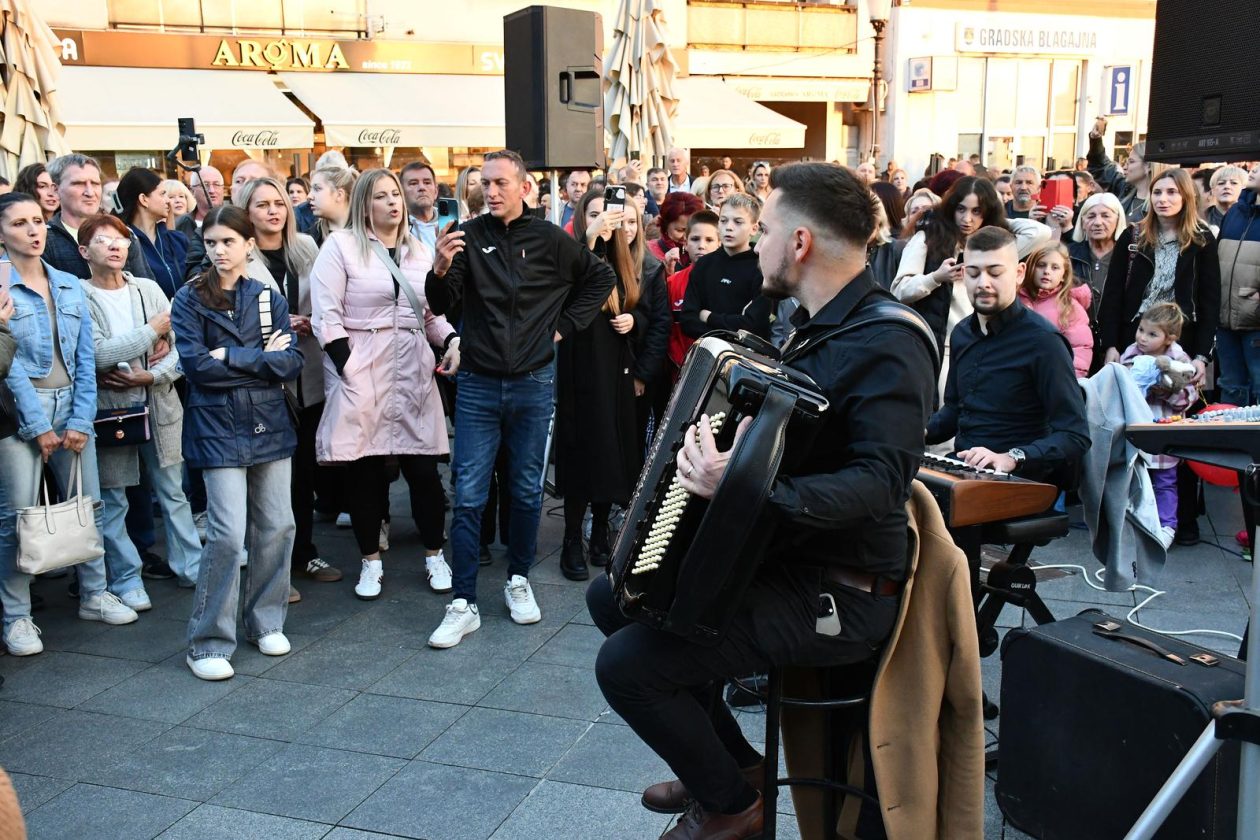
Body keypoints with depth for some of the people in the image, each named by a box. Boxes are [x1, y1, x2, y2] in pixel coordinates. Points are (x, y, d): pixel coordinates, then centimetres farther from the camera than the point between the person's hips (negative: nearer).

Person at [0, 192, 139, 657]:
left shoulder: (70, 286, 9)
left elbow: (85, 358, 6)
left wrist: (80, 421, -3)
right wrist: (39, 427, -13)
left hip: (70, 406, 5)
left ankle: (94, 594, 25)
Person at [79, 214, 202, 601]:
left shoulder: (149, 289, 4)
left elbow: (180, 348, 0)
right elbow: (99, 354, -18)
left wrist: (151, 375, -16)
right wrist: (152, 331, -13)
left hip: (159, 406, 3)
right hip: (109, 409, -3)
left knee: (173, 492, 11)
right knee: (113, 501, 6)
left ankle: (190, 565, 21)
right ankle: (126, 578, 17)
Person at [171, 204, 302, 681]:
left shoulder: (269, 299, 8)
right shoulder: (190, 301, 0)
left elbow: (291, 363, -3)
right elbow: (198, 366, -13)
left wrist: (232, 357, -13)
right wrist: (262, 359, -9)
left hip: (270, 424, 4)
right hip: (218, 428, -4)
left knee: (276, 526, 6)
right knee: (228, 533, -9)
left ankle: (266, 622, 24)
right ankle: (208, 643, 3)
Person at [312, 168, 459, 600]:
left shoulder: (420, 251, 14)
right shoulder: (341, 245, -1)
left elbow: (433, 313, 19)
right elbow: (328, 315, -6)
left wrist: (453, 341, -1)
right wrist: (348, 371, -12)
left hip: (414, 371, 3)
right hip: (361, 372, -3)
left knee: (423, 467, 3)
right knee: (365, 469, 4)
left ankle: (435, 555, 17)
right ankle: (370, 561, 18)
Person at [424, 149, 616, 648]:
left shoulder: (549, 240, -1)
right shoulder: (469, 237, -1)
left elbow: (601, 278, 11)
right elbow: (442, 305, -9)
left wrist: (565, 325, 4)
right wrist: (440, 269, -29)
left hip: (534, 383, 1)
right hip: (478, 384, 0)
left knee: (527, 491, 12)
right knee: (468, 496, -2)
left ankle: (519, 581, 30)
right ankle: (463, 604, 5)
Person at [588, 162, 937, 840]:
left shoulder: (886, 343, -21)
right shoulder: (815, 325, 9)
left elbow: (882, 478, -34)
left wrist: (753, 494, -44)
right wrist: (715, 462, 9)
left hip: (837, 599, -10)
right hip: (777, 559, 10)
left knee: (626, 663, -17)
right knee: (610, 597, 13)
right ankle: (732, 757, 25)